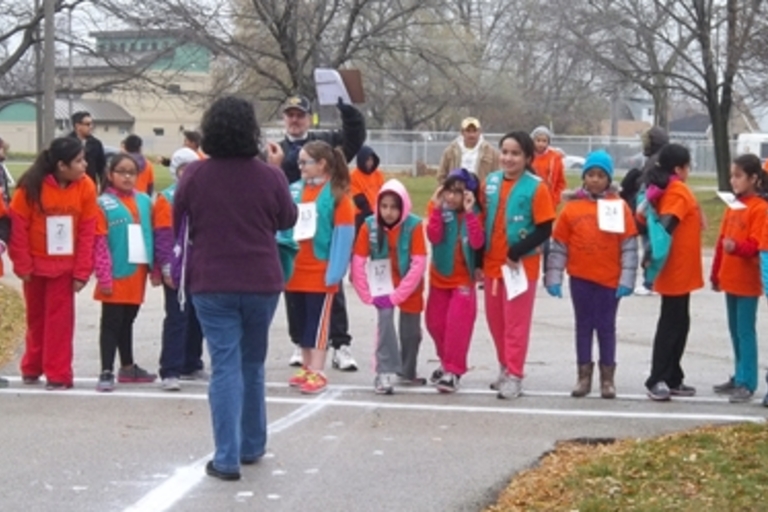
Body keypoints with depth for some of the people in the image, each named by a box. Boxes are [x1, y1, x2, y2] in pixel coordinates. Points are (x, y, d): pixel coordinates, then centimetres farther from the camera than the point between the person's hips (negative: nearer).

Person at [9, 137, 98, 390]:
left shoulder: (85, 187, -13)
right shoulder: (31, 186, -18)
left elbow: (88, 232, -9)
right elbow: (18, 227, -12)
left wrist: (82, 271, -11)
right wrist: (22, 265, -10)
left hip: (65, 265, 0)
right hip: (36, 263, 0)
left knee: (60, 318, -2)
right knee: (36, 317, 14)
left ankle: (58, 374, 4)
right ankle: (32, 368, 31)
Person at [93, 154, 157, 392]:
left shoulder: (144, 201, 8)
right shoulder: (104, 203, -8)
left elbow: (150, 236, 14)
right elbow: (99, 243, -11)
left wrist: (154, 267, 10)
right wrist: (104, 276, -15)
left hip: (137, 272, 5)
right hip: (116, 274, -5)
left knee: (127, 321, 17)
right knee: (112, 322, -1)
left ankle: (128, 367, 27)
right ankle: (107, 372, 0)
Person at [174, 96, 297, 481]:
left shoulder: (194, 175, -8)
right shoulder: (270, 176, -8)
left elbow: (177, 224, 5)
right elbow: (288, 220, 8)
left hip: (211, 284, -1)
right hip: (261, 283, 1)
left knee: (225, 367, -1)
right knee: (253, 365, 17)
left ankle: (227, 458, -7)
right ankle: (252, 446, 28)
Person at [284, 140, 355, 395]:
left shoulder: (337, 194, -9)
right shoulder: (294, 190, 6)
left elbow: (344, 235, -12)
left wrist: (334, 271, -16)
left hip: (320, 272, -6)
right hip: (294, 270, 6)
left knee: (317, 322, -1)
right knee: (298, 322, 12)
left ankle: (317, 373, 3)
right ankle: (307, 368, 23)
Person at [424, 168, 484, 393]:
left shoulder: (474, 215, -10)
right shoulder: (438, 210, -7)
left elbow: (477, 243, -25)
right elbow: (434, 237, -20)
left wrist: (469, 213, -31)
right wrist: (437, 209, -28)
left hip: (463, 279, -3)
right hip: (439, 277, 3)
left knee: (457, 323, -14)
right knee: (435, 323, 10)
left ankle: (453, 370, -8)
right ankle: (447, 361, 32)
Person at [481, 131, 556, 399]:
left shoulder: (536, 187, -13)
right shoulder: (491, 182, 3)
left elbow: (544, 230, -14)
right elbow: (483, 221, 11)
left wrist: (516, 253, -19)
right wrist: (479, 260, 9)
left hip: (521, 265, -5)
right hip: (492, 264, 6)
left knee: (516, 322, 0)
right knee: (495, 320, 14)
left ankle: (514, 375, 6)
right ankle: (505, 368, 29)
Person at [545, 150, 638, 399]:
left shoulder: (619, 206, -4)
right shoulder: (572, 206, 0)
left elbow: (629, 246, -5)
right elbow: (558, 246, 2)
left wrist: (627, 279, -10)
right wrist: (553, 277, -2)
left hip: (609, 279, -1)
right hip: (580, 278, 1)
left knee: (606, 327, 8)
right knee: (584, 326, 10)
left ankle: (607, 377, 17)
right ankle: (584, 375, 18)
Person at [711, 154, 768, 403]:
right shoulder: (732, 206, 12)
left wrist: (736, 246, -36)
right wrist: (716, 274, 18)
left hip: (747, 282, -8)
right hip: (730, 279, 8)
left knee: (745, 331, -6)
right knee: (735, 331, 14)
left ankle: (747, 383, -3)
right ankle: (740, 377, 24)